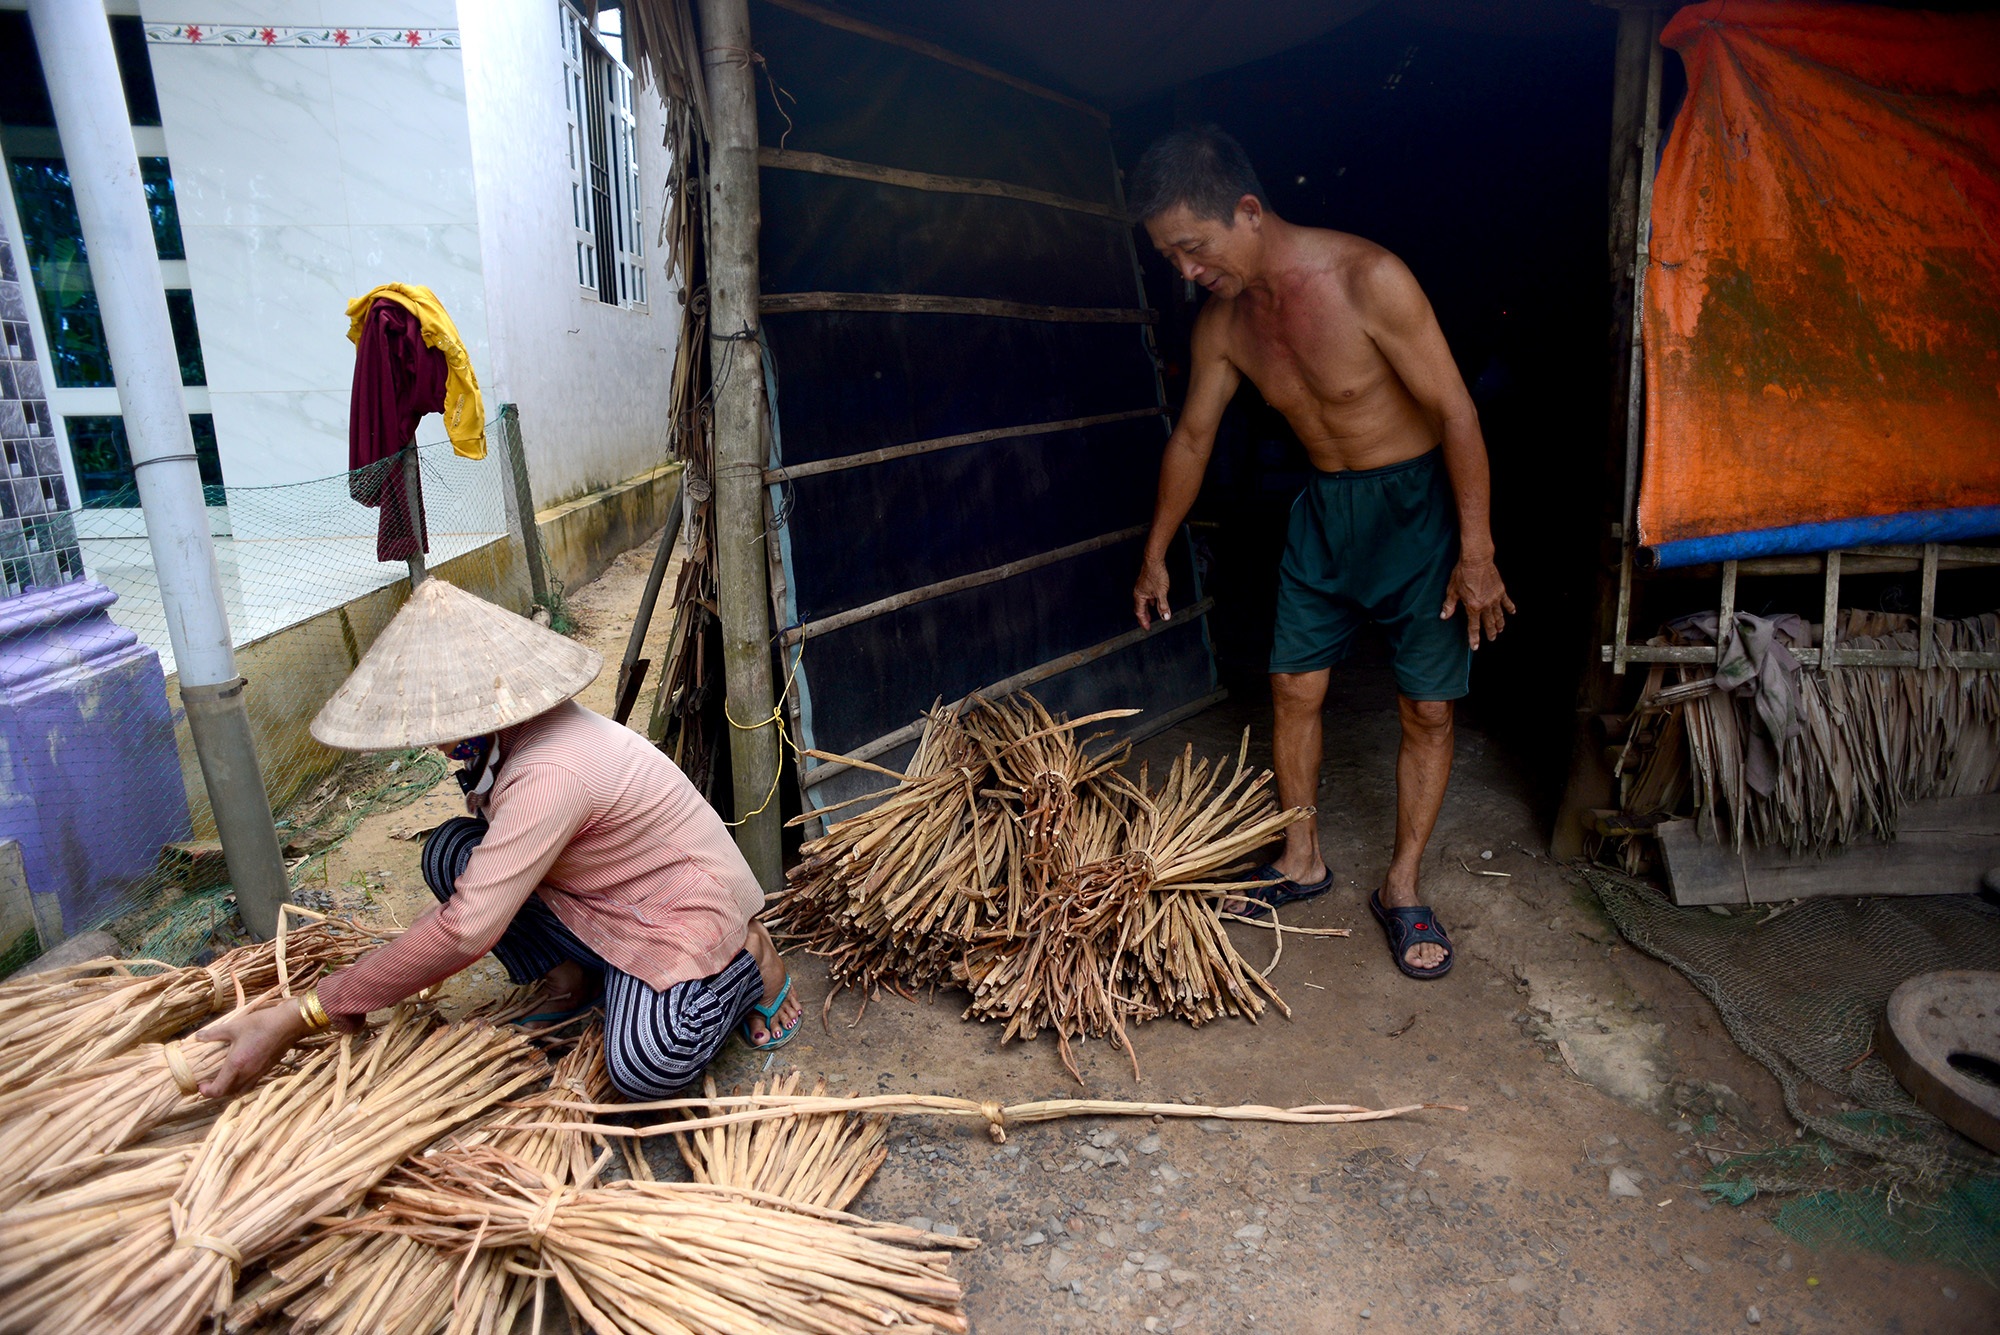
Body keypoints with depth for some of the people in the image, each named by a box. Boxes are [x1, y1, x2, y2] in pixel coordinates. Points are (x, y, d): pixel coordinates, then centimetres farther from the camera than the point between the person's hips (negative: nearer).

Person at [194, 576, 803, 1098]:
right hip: (605, 898, 8)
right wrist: (364, 983, 2)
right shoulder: (513, 730, -3)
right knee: (451, 853, -7)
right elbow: (475, 891, 9)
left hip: (688, 907, -8)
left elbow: (464, 932, -31)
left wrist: (302, 1016, -25)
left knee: (642, 1069, -30)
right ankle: (573, 979, 7)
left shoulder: (549, 774, -33)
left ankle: (747, 963, -2)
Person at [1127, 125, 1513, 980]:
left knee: (1427, 710, 1)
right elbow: (1192, 437, 8)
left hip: (1417, 502, -5)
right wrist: (1156, 554, 15)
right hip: (1323, 507, 5)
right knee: (1293, 688, 7)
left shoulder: (1367, 279, -24)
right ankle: (1301, 861, 25)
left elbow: (1454, 412, -19)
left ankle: (1401, 888, 16)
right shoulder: (1223, 321, -5)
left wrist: (1475, 551, -19)